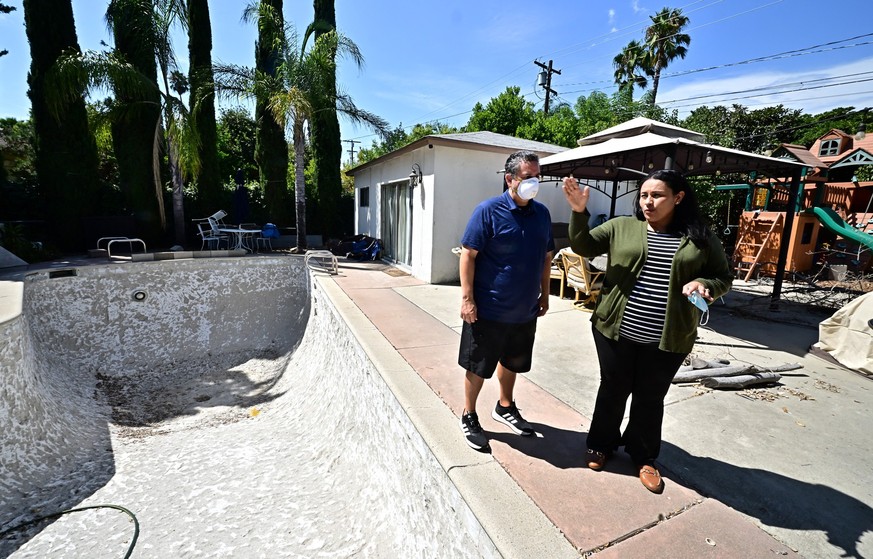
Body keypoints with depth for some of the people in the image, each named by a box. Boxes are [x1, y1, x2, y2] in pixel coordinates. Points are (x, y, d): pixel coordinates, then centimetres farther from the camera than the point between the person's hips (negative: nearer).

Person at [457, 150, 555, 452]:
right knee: (478, 367, 9)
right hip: (488, 309, -5)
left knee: (511, 362, 22)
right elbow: (468, 255, -15)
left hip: (525, 310, 6)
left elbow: (546, 257, 13)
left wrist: (544, 294, 13)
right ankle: (469, 416, 29)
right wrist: (467, 298, -18)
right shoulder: (488, 210, -14)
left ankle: (505, 407, 44)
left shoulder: (542, 213, 4)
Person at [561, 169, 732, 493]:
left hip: (667, 340, 1)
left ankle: (643, 456, 38)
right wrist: (579, 211, -20)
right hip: (616, 331, 0)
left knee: (650, 399, 15)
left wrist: (705, 284, -15)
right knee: (612, 391, 15)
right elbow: (583, 247, -4)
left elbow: (723, 277, 8)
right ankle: (602, 443, 39)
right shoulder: (621, 226, 1)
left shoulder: (700, 238, 2)